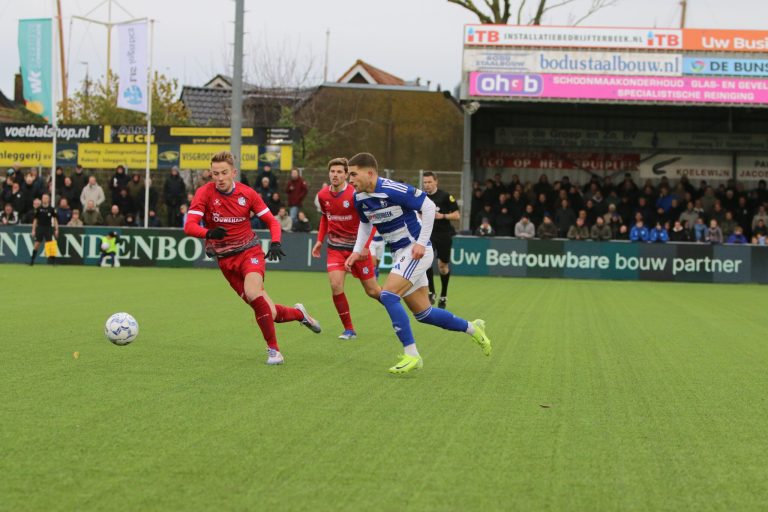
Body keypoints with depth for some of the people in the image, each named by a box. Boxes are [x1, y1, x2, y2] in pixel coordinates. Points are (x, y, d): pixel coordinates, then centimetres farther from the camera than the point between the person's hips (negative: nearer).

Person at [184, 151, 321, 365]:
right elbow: (189, 226, -20)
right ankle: (299, 313, 29)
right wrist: (209, 233, -40)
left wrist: (275, 243, -14)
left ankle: (273, 348, -17)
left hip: (250, 251, -1)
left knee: (253, 293, -31)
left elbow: (271, 221, 5)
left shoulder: (247, 193, -4)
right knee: (268, 313, -4)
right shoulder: (205, 193, -9)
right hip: (225, 259, 1)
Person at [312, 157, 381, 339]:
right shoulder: (322, 195, -2)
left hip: (357, 247, -3)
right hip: (335, 247, 3)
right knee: (335, 285, -17)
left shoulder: (355, 194, -18)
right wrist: (320, 240, 9)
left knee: (372, 291, 4)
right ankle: (349, 329, -5)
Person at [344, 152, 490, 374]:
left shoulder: (393, 190, -22)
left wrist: (421, 242, -18)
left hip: (416, 251, -8)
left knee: (388, 295, -22)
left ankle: (411, 354, -17)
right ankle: (473, 328, 29)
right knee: (423, 313, 9)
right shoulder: (359, 198, 1)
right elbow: (365, 223, 21)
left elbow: (429, 206, -16)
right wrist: (357, 251, 9)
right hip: (400, 254, 8)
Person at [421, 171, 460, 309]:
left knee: (443, 266, 5)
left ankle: (443, 296, 24)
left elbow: (457, 215, -8)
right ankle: (431, 292, -15)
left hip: (444, 235, -2)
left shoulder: (446, 196, -9)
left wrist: (442, 216, -22)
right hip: (428, 234, 2)